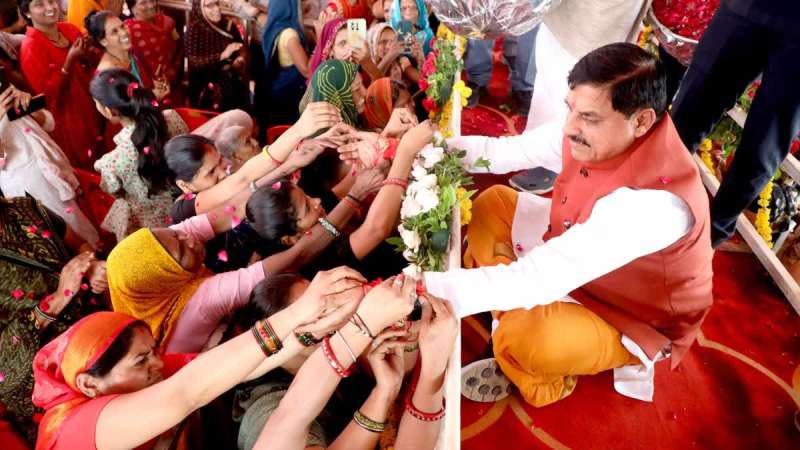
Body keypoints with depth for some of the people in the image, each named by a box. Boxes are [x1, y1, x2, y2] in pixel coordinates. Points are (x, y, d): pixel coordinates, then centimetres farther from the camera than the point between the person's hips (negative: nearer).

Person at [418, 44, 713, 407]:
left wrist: (426, 289, -47)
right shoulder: (589, 135, -19)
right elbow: (504, 150, -10)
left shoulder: (655, 202, -41)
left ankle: (541, 381, 4)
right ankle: (505, 312, 9)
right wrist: (432, 148, -26)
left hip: (634, 320, -7)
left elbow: (540, 277, -45)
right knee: (494, 204, 1)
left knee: (525, 336, -35)